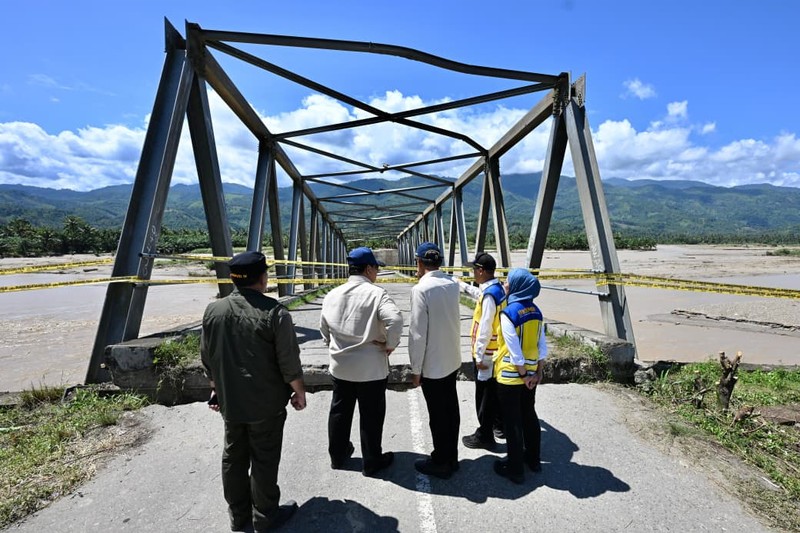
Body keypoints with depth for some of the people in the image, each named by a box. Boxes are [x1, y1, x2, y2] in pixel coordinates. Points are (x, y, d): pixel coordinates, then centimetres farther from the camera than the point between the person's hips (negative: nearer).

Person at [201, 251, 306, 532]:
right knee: (264, 459, 10)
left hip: (229, 401, 5)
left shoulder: (213, 310, -3)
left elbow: (207, 357, 6)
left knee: (233, 457, 19)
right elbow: (289, 361, -17)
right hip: (266, 402, -5)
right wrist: (299, 391, -2)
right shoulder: (274, 312, -20)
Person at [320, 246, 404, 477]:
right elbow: (395, 320, -31)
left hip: (340, 366, 6)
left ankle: (338, 455, 39)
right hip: (370, 368, -5)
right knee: (371, 416, 11)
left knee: (339, 411, 21)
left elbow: (324, 328, 11)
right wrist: (390, 344, -15)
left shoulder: (332, 294, 2)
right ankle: (372, 462, 27)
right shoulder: (376, 293, -16)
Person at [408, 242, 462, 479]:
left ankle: (441, 463, 24)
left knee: (438, 415, 7)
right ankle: (451, 458, 34)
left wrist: (415, 369, -10)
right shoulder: (452, 284, 1)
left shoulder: (421, 289, -20)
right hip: (452, 360, 7)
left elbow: (417, 333, -20)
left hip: (432, 364, -7)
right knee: (451, 410, 18)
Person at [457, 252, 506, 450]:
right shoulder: (497, 288, 4)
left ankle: (484, 436, 16)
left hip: (486, 353, -9)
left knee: (484, 395, 3)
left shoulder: (489, 295, -25)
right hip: (497, 350, 9)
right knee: (494, 390, 23)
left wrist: (479, 356, -19)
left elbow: (485, 329, -25)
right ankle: (499, 425, 38)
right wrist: (462, 285, 40)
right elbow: (479, 295, 28)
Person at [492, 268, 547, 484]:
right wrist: (537, 371, 7)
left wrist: (523, 374, -11)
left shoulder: (508, 313, -22)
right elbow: (542, 345, 3)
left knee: (512, 421, 6)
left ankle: (515, 468, 19)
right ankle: (533, 458, 36)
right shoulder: (535, 311, 0)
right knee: (529, 414, 21)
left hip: (511, 375, -7)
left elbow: (514, 350, -22)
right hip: (530, 372, 7)